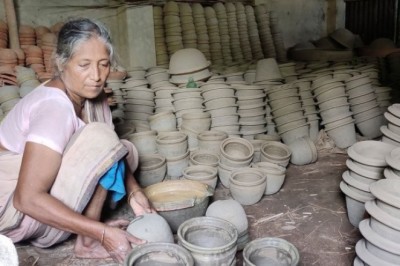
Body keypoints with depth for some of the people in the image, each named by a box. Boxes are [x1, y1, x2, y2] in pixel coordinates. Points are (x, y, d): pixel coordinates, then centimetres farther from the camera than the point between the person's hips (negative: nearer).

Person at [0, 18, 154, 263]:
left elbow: (114, 150, 2)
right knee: (100, 138, -26)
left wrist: (134, 192, -15)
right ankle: (87, 241, -12)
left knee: (125, 152, -1)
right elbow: (28, 199, -34)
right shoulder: (55, 107, -29)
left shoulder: (89, 94, -5)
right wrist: (102, 232, -34)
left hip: (45, 188, 8)